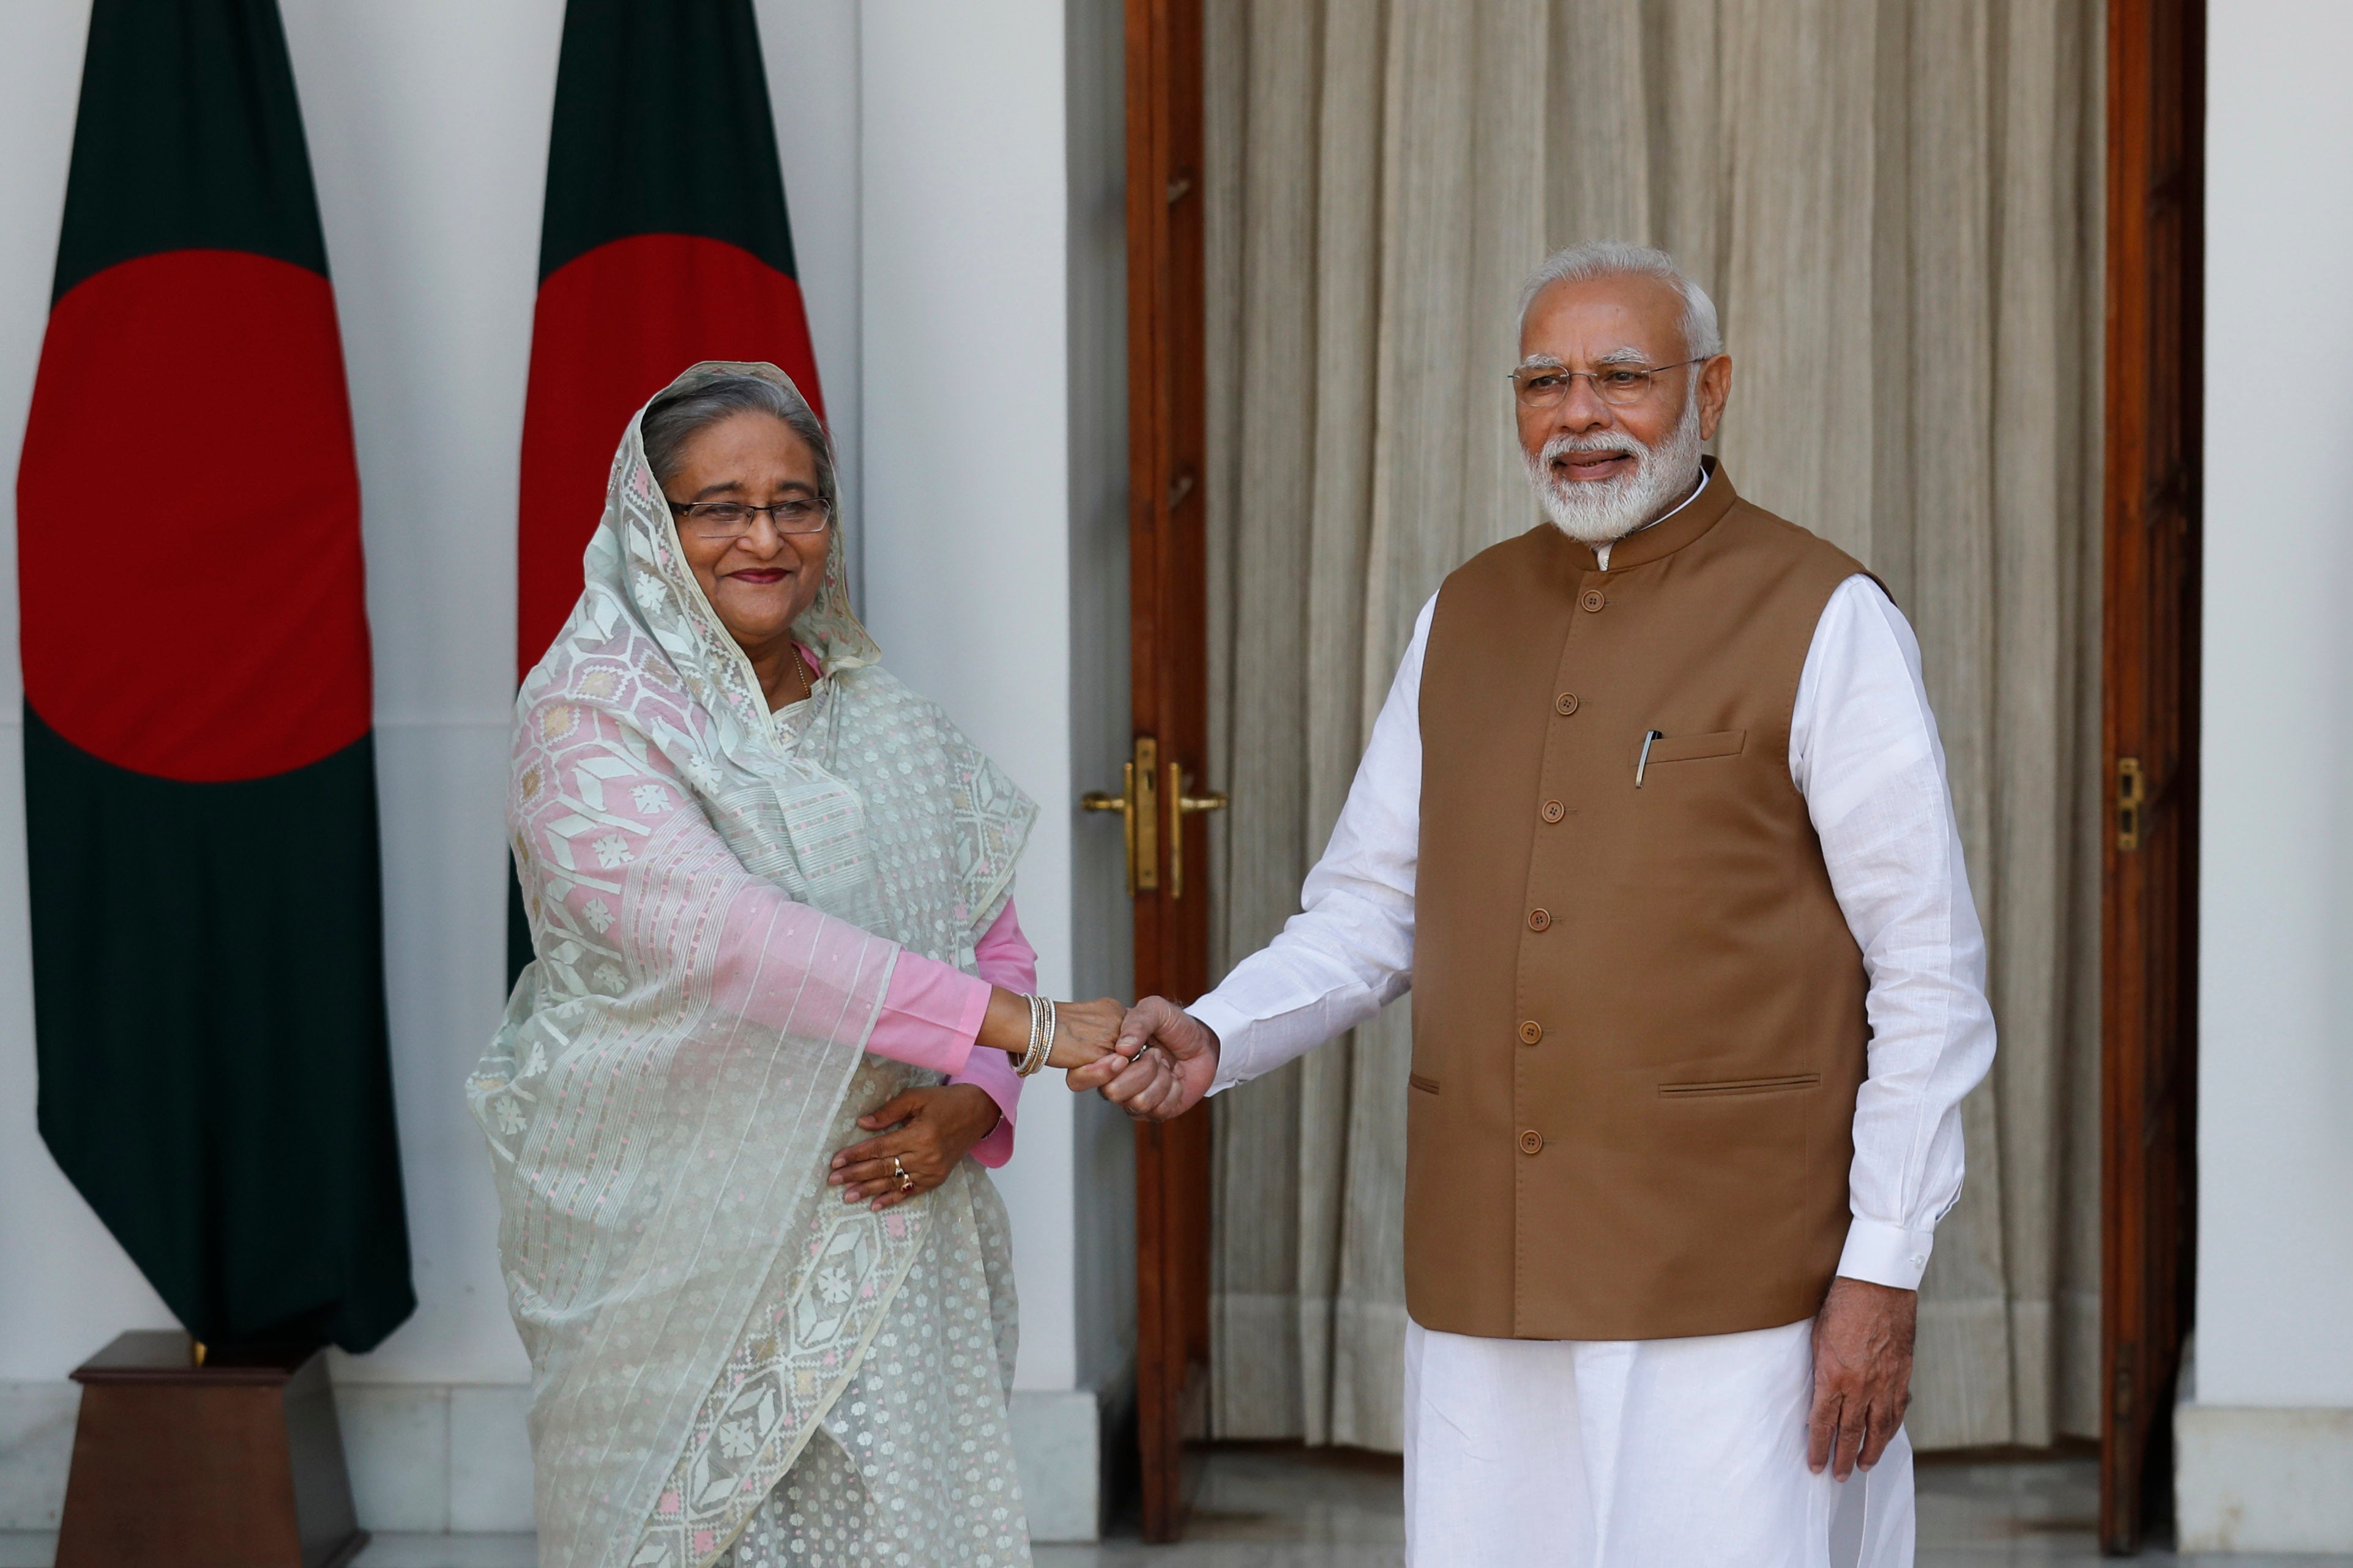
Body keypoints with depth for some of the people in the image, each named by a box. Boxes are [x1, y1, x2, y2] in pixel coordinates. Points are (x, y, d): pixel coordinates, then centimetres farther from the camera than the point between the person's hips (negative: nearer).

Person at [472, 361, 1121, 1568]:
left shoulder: (888, 725, 12)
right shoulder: (586, 716, -7)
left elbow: (995, 947, 15)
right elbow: (726, 937, -21)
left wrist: (968, 1107, -8)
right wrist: (1021, 1026, -24)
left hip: (881, 1238, 4)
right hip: (672, 1240, -4)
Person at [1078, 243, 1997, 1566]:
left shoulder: (1825, 623, -4)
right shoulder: (1465, 620, 13)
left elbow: (1930, 974, -6)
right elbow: (1368, 914, 15)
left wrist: (1884, 1270, -10)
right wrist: (1214, 1038, -4)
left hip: (1732, 1280, -5)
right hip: (1491, 1282, 5)